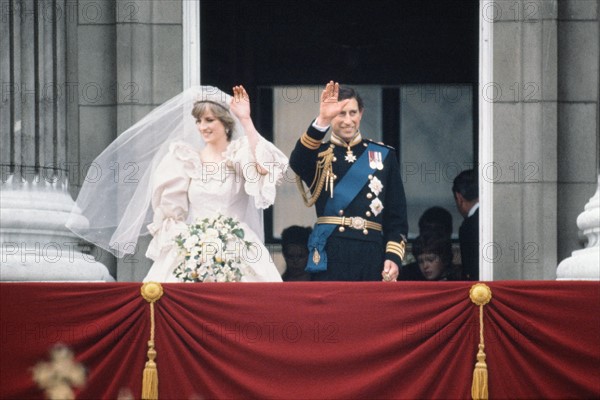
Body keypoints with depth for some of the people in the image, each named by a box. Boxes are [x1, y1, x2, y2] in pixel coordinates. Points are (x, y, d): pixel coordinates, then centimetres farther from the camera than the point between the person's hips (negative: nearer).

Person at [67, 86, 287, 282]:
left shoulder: (240, 154, 6)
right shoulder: (185, 158, 13)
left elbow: (263, 169, -17)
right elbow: (171, 214, 12)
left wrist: (246, 121, -15)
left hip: (237, 251, -2)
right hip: (191, 250, 2)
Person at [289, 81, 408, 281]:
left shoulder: (383, 156, 13)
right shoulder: (320, 155, 8)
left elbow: (397, 215, 10)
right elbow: (297, 162, -19)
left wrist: (393, 257, -2)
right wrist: (322, 121, -32)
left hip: (372, 256, 2)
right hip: (330, 257, -2)